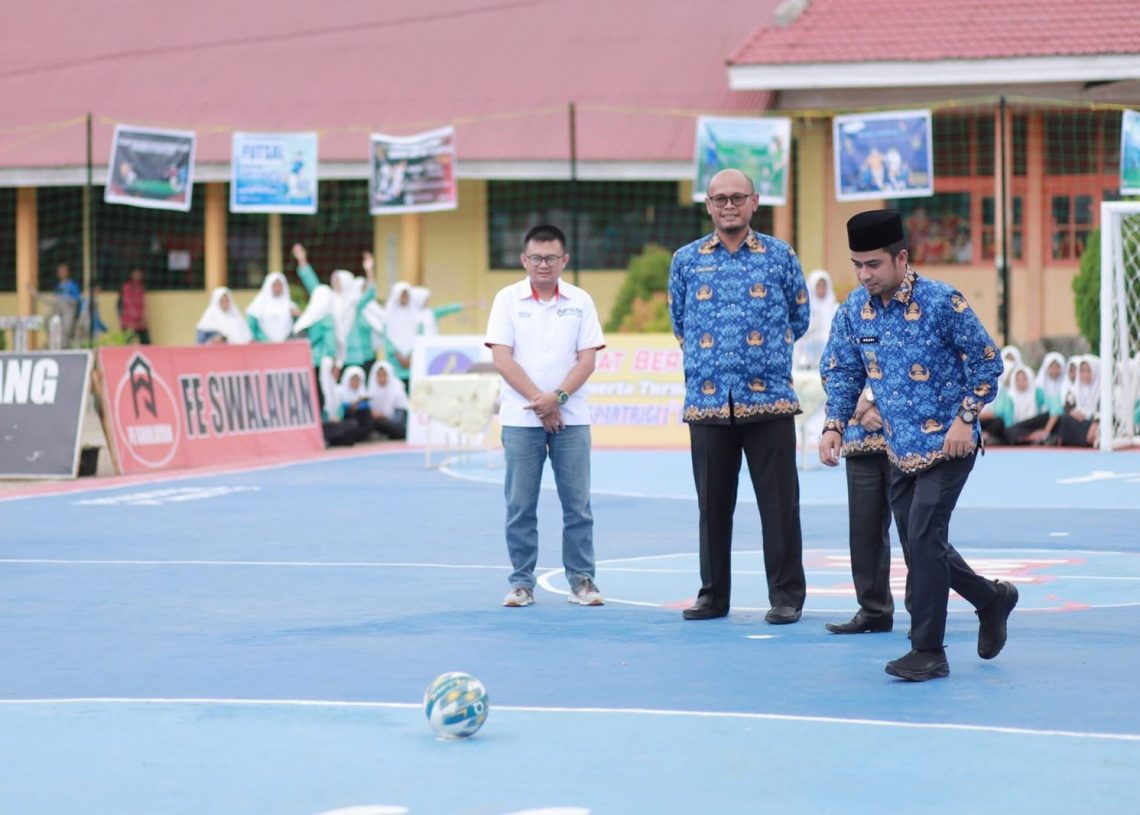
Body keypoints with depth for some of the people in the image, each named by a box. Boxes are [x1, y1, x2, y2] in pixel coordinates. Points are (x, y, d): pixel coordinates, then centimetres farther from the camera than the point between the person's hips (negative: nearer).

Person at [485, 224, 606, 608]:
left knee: (577, 503, 2)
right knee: (520, 505, 1)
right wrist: (538, 401, -11)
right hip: (520, 419, -1)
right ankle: (521, 583, 9)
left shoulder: (580, 301, 5)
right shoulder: (508, 299, 2)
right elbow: (502, 359, -4)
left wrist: (558, 397, -14)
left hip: (571, 418, 1)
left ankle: (582, 580, 9)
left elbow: (587, 360, 0)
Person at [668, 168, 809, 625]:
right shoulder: (686, 260, 8)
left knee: (779, 503, -1)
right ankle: (713, 594, 16)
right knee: (712, 504, 7)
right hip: (707, 402, 2)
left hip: (769, 399, -2)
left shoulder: (779, 256, 4)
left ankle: (786, 595, 6)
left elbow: (799, 318, 14)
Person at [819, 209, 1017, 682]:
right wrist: (833, 426, -1)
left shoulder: (942, 302, -15)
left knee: (923, 538, -14)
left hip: (947, 444, -6)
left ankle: (928, 651, -6)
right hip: (900, 448, 6)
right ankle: (991, 598, 34)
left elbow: (987, 361, -8)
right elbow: (844, 372, 11)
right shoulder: (854, 310, 0)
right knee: (918, 544, 9)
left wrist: (965, 418, -15)